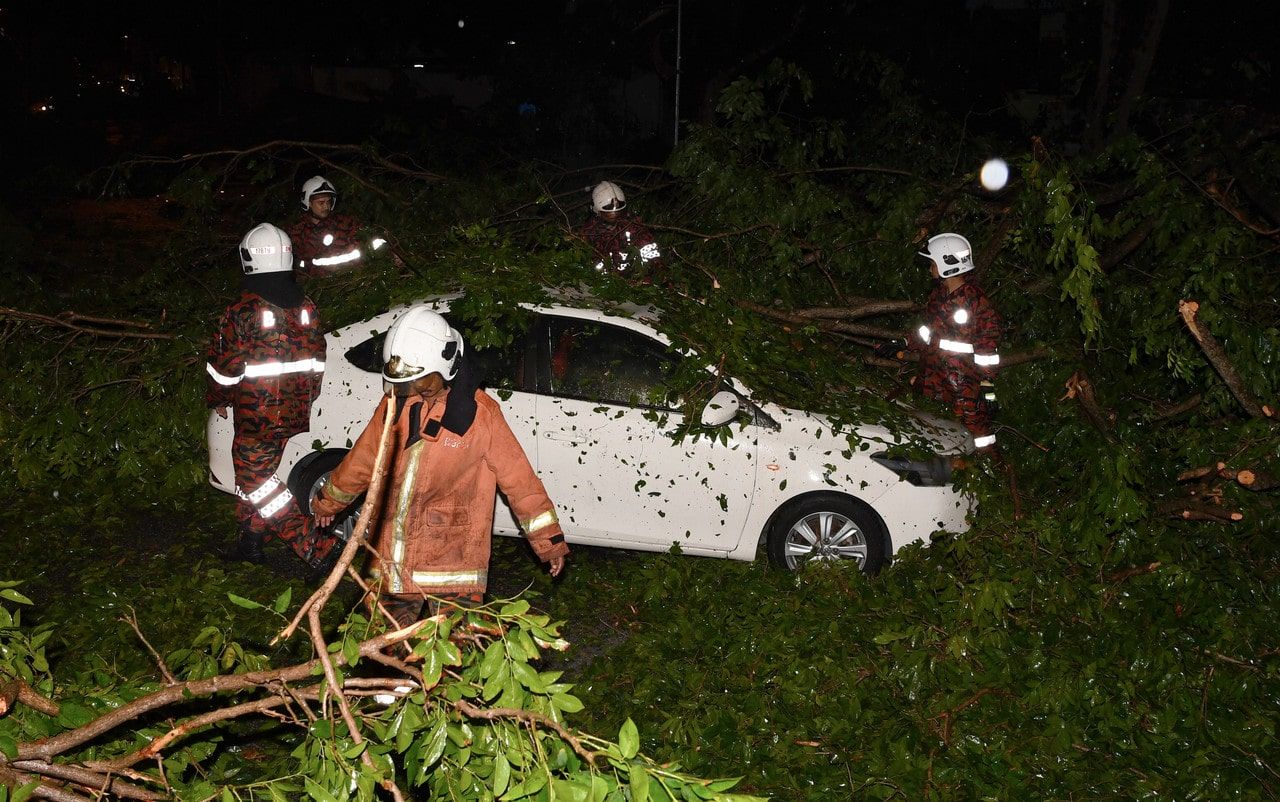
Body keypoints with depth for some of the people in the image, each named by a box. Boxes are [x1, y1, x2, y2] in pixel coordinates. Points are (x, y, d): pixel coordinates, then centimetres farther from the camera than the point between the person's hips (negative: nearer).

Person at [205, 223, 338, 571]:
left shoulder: (243, 312, -17)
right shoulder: (306, 308, 2)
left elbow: (224, 367, -11)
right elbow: (317, 361, 10)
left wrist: (218, 399, 8)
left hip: (255, 417, -6)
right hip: (294, 415, 6)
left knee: (257, 482, 2)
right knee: (260, 473, 21)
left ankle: (318, 548, -5)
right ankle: (251, 542, 30)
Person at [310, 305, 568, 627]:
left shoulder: (479, 412, -10)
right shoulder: (395, 405, 4)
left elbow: (519, 479, -6)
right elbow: (361, 461, 20)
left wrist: (550, 543, -3)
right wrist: (326, 502, 33)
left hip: (452, 562, -5)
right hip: (393, 562, 5)